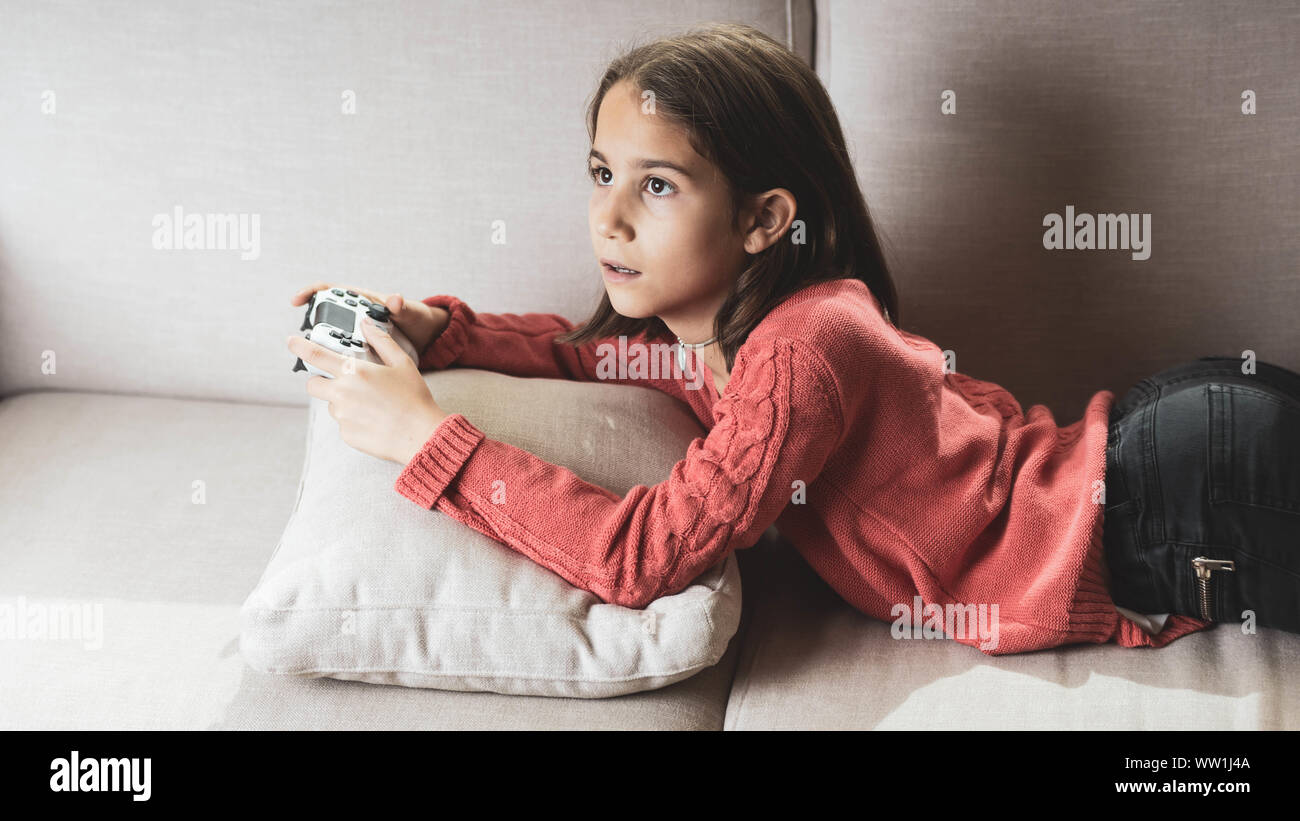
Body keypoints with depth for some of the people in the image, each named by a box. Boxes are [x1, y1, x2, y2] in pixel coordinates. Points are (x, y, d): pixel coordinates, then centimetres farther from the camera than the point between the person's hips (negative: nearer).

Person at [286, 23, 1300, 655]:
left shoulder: (800, 348, -31)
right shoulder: (726, 324, -4)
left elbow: (644, 552, -34)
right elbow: (590, 351, 14)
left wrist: (425, 436, -31)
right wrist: (436, 328, -2)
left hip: (1166, 504, -8)